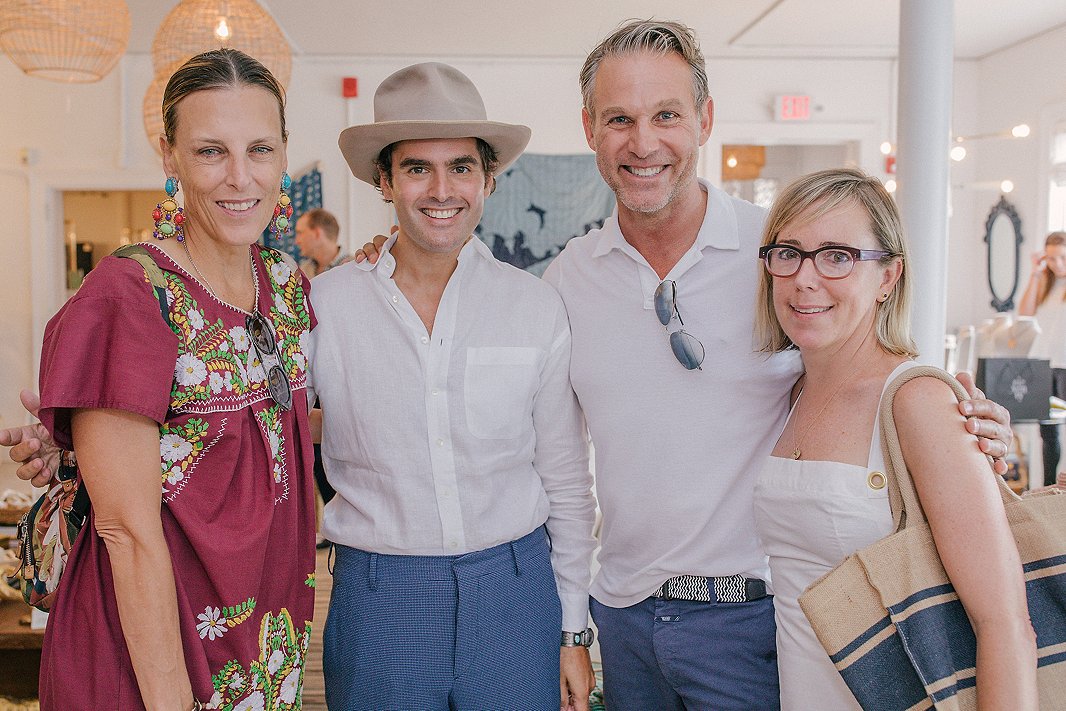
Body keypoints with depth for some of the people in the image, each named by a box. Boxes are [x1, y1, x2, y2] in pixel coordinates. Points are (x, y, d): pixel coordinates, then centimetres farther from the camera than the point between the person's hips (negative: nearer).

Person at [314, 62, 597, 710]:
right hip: (377, 601, 0)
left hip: (515, 590, 1)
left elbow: (568, 486, 3)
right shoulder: (324, 306, -5)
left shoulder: (538, 308, -3)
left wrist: (574, 633, 5)